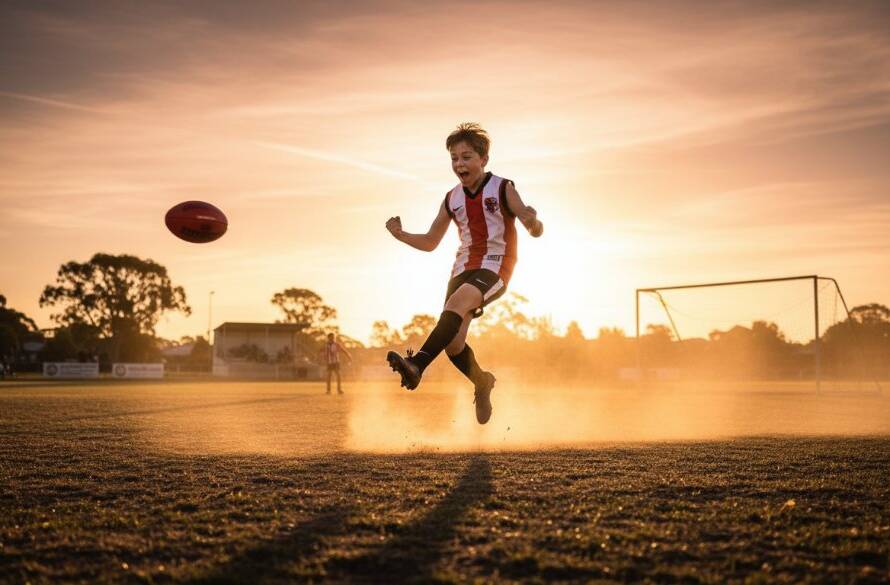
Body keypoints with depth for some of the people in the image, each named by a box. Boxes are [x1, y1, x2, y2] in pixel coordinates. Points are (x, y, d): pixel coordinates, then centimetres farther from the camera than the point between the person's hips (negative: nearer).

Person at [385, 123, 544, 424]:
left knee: (456, 304, -33)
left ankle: (417, 365, -43)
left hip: (495, 266, -5)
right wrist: (401, 235, -1)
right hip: (464, 266, 5)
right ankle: (482, 382, 23)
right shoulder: (452, 199, 10)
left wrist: (532, 222, -34)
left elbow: (536, 231, -10)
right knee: (452, 342, -6)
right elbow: (430, 243, 17)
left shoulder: (503, 189, -4)